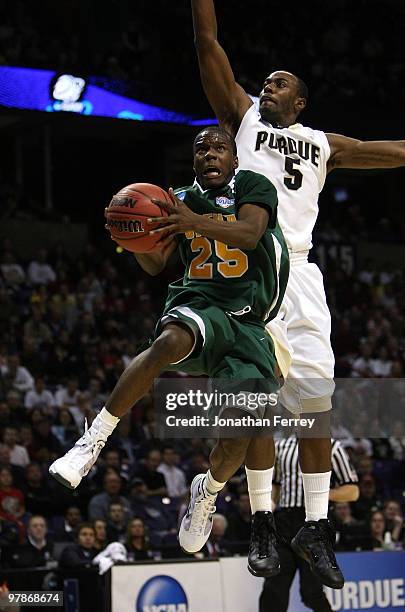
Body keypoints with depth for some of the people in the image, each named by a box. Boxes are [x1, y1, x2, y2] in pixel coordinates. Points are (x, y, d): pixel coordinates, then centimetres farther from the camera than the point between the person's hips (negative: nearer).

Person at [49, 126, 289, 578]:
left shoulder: (254, 186, 4)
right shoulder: (181, 201, 14)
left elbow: (250, 234, -17)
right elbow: (154, 265, 5)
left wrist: (194, 222, -34)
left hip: (247, 323, 0)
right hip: (197, 304, 0)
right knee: (169, 342, -38)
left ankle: (208, 493, 16)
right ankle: (93, 442, -36)